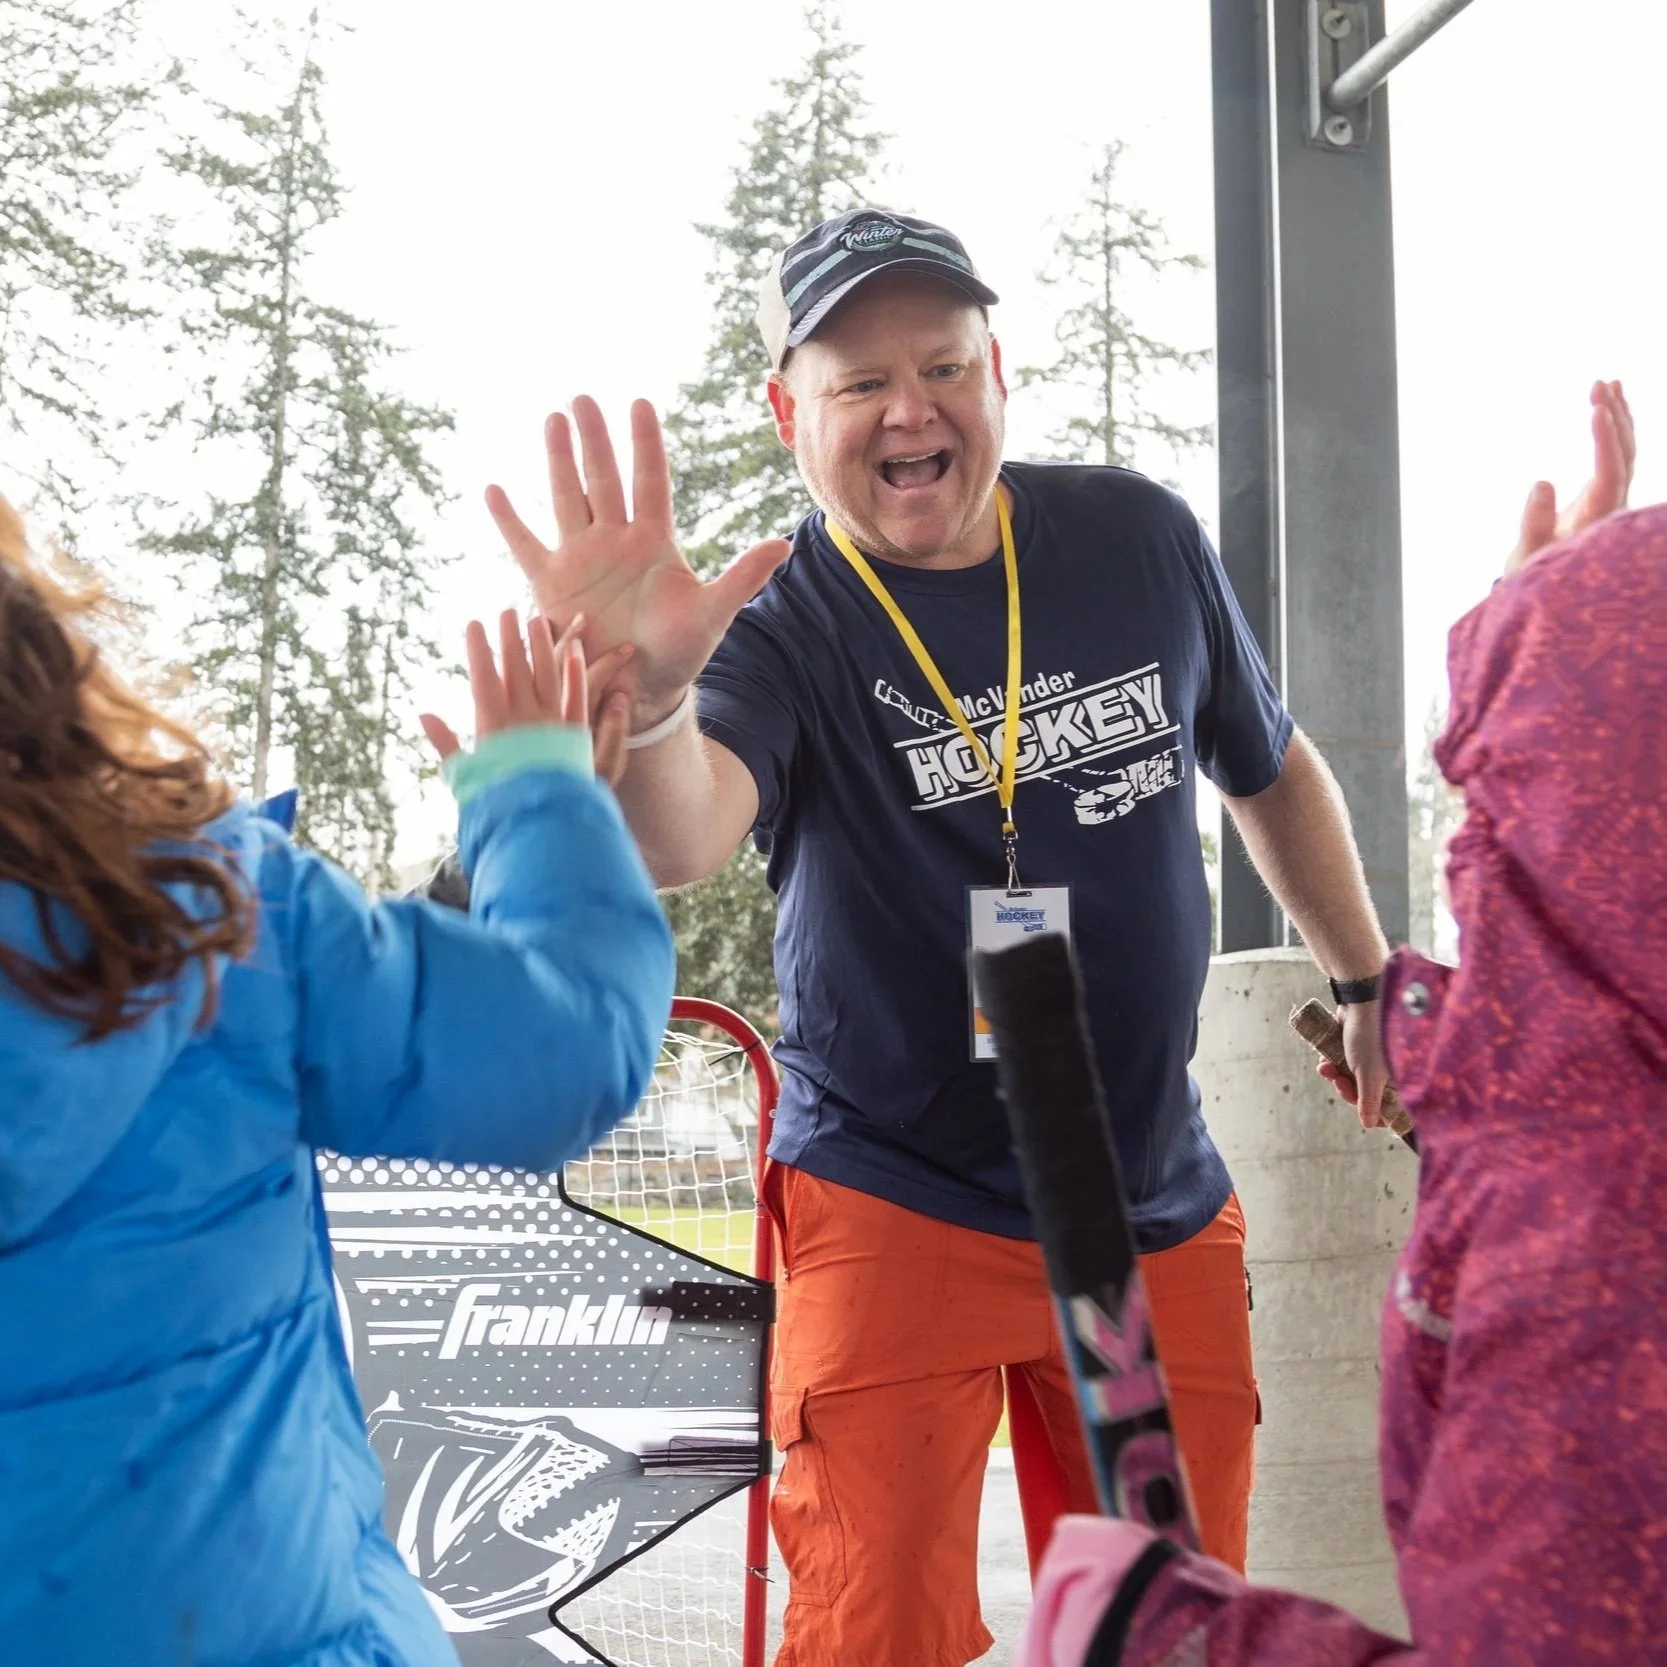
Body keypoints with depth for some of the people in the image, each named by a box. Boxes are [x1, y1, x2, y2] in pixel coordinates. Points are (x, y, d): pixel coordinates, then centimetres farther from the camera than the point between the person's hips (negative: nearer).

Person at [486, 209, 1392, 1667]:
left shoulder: (1141, 540, -2)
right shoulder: (782, 624, -14)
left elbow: (1271, 770, 15)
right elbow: (678, 839, -37)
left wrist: (1372, 987, 20)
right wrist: (640, 701, -58)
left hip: (1160, 1209, 4)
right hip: (894, 1208, -4)